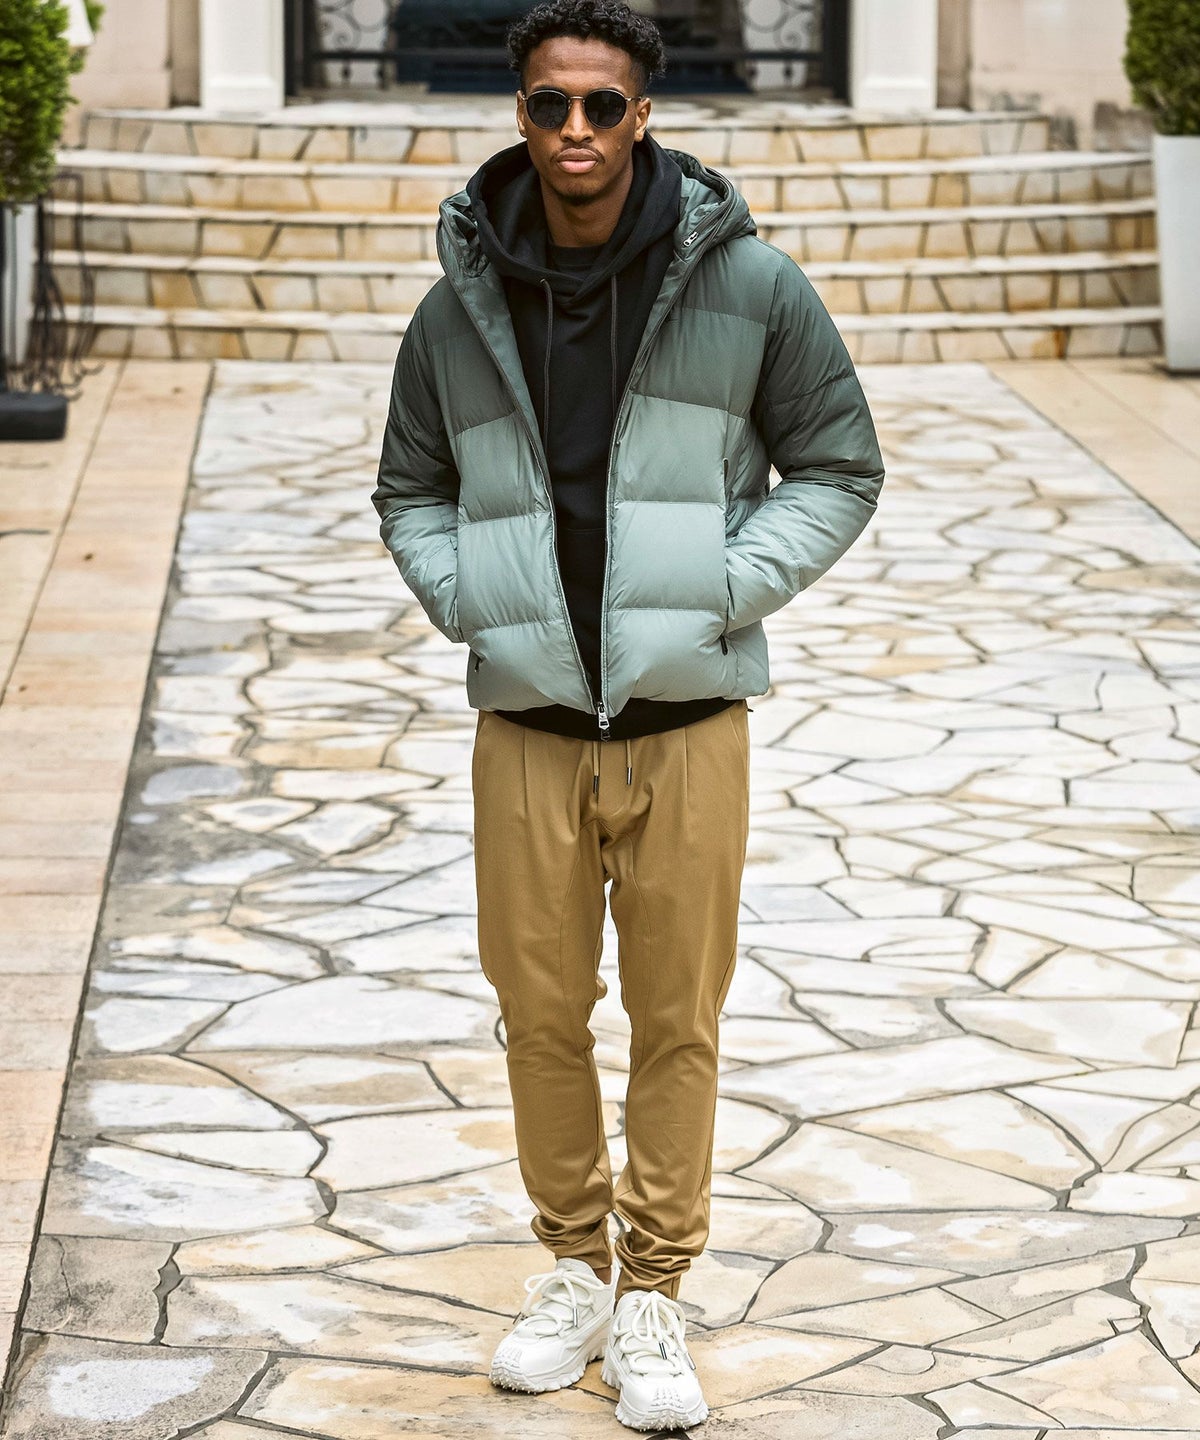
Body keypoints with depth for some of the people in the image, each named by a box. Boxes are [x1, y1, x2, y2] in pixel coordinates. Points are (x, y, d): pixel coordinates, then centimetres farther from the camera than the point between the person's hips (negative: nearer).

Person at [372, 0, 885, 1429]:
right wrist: (467, 605, -3)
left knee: (677, 1020, 4)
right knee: (540, 1011, 9)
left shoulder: (747, 284, -3)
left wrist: (727, 592, -8)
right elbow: (409, 489, 15)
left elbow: (837, 467, 4)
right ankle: (572, 1267, 26)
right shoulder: (461, 304, 2)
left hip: (686, 719, -1)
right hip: (526, 723, 2)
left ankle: (654, 1290, 17)